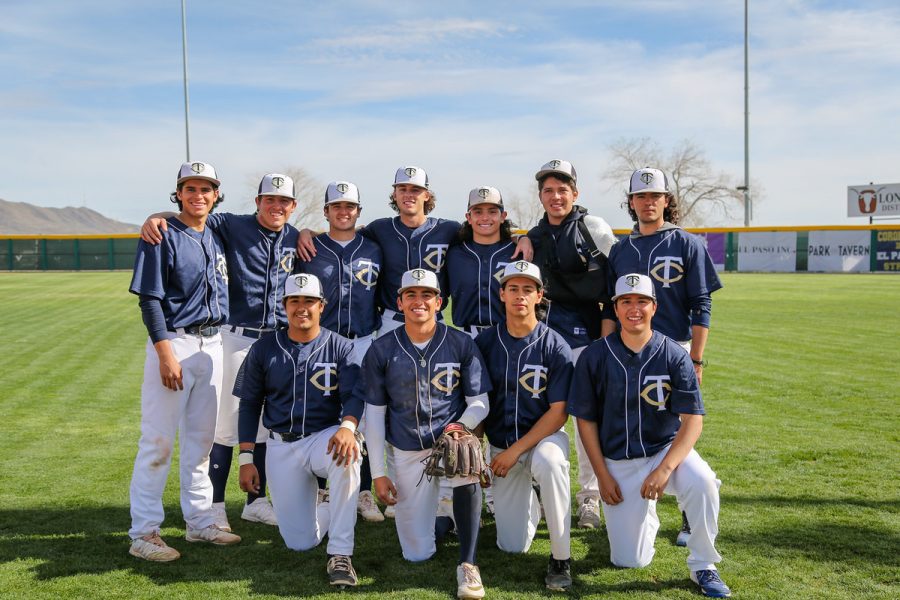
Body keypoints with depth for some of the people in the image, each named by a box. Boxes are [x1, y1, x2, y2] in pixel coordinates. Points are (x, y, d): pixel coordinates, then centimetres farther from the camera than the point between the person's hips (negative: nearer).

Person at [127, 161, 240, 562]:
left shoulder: (216, 237, 12)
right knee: (158, 439, -4)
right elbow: (150, 299, -12)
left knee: (201, 438, 13)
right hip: (174, 342, -7)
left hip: (212, 344, 7)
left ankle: (200, 521, 23)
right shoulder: (163, 236, -7)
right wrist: (165, 353, -20)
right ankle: (144, 533, 3)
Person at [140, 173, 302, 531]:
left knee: (268, 426, 12)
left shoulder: (295, 239, 8)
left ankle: (256, 501, 24)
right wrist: (155, 217, -26)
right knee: (226, 426, 0)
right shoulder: (233, 226, -3)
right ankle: (215, 505, 12)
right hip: (238, 339, -4)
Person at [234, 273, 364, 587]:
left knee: (346, 455, -40)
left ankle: (340, 554, -28)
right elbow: (249, 405, 7)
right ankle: (328, 509, 32)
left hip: (325, 437, -1)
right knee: (300, 542, -4)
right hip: (282, 447, 2)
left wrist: (347, 426, -37)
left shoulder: (340, 347, -2)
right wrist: (246, 459, 0)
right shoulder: (264, 348, 3)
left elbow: (353, 396, -14)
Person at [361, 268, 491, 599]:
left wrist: (461, 426, -24)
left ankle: (467, 565, -27)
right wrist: (378, 473, -2)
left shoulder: (461, 344, -5)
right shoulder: (381, 350, -4)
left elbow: (479, 402, -1)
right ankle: (435, 508, 36)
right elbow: (374, 413, 1)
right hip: (406, 452, 1)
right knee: (417, 553, 0)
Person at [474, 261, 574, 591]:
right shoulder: (484, 342, -3)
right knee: (511, 546, 0)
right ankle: (529, 503, 36)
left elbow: (558, 413, -12)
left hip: (544, 436, -2)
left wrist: (516, 450, -18)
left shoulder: (555, 347, -11)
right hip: (499, 445, 3)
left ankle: (561, 557, -23)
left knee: (549, 461, -40)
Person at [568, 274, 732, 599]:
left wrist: (664, 468, -26)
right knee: (629, 561, -2)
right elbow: (585, 419, 0)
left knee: (702, 481, -34)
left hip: (667, 449, 0)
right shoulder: (594, 356, -6)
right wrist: (602, 475, -6)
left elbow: (693, 420, -12)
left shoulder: (674, 356, -8)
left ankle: (703, 567, -11)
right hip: (617, 463, 1)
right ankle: (645, 516, 34)